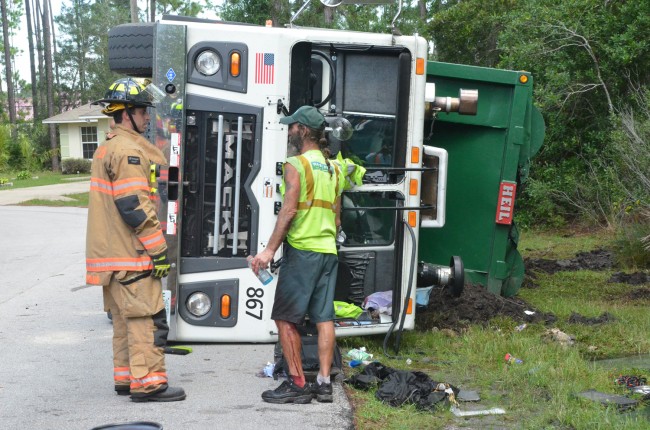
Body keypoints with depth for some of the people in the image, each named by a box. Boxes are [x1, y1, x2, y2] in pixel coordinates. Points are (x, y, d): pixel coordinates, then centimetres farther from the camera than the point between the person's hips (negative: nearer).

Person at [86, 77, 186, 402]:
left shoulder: (105, 149, 18)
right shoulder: (128, 150, -15)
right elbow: (135, 208, -21)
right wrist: (159, 250, -17)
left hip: (113, 253, 10)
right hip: (132, 254, -10)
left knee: (124, 318, 15)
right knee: (147, 317, -7)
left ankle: (125, 378, 21)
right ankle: (147, 383, -5)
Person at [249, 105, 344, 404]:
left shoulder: (296, 165, -8)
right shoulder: (333, 169, 15)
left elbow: (289, 211, -16)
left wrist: (270, 250, -15)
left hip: (301, 250, -8)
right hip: (328, 252, 8)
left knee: (285, 318, -1)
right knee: (324, 318, 7)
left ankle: (297, 384, -2)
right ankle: (324, 383, 9)